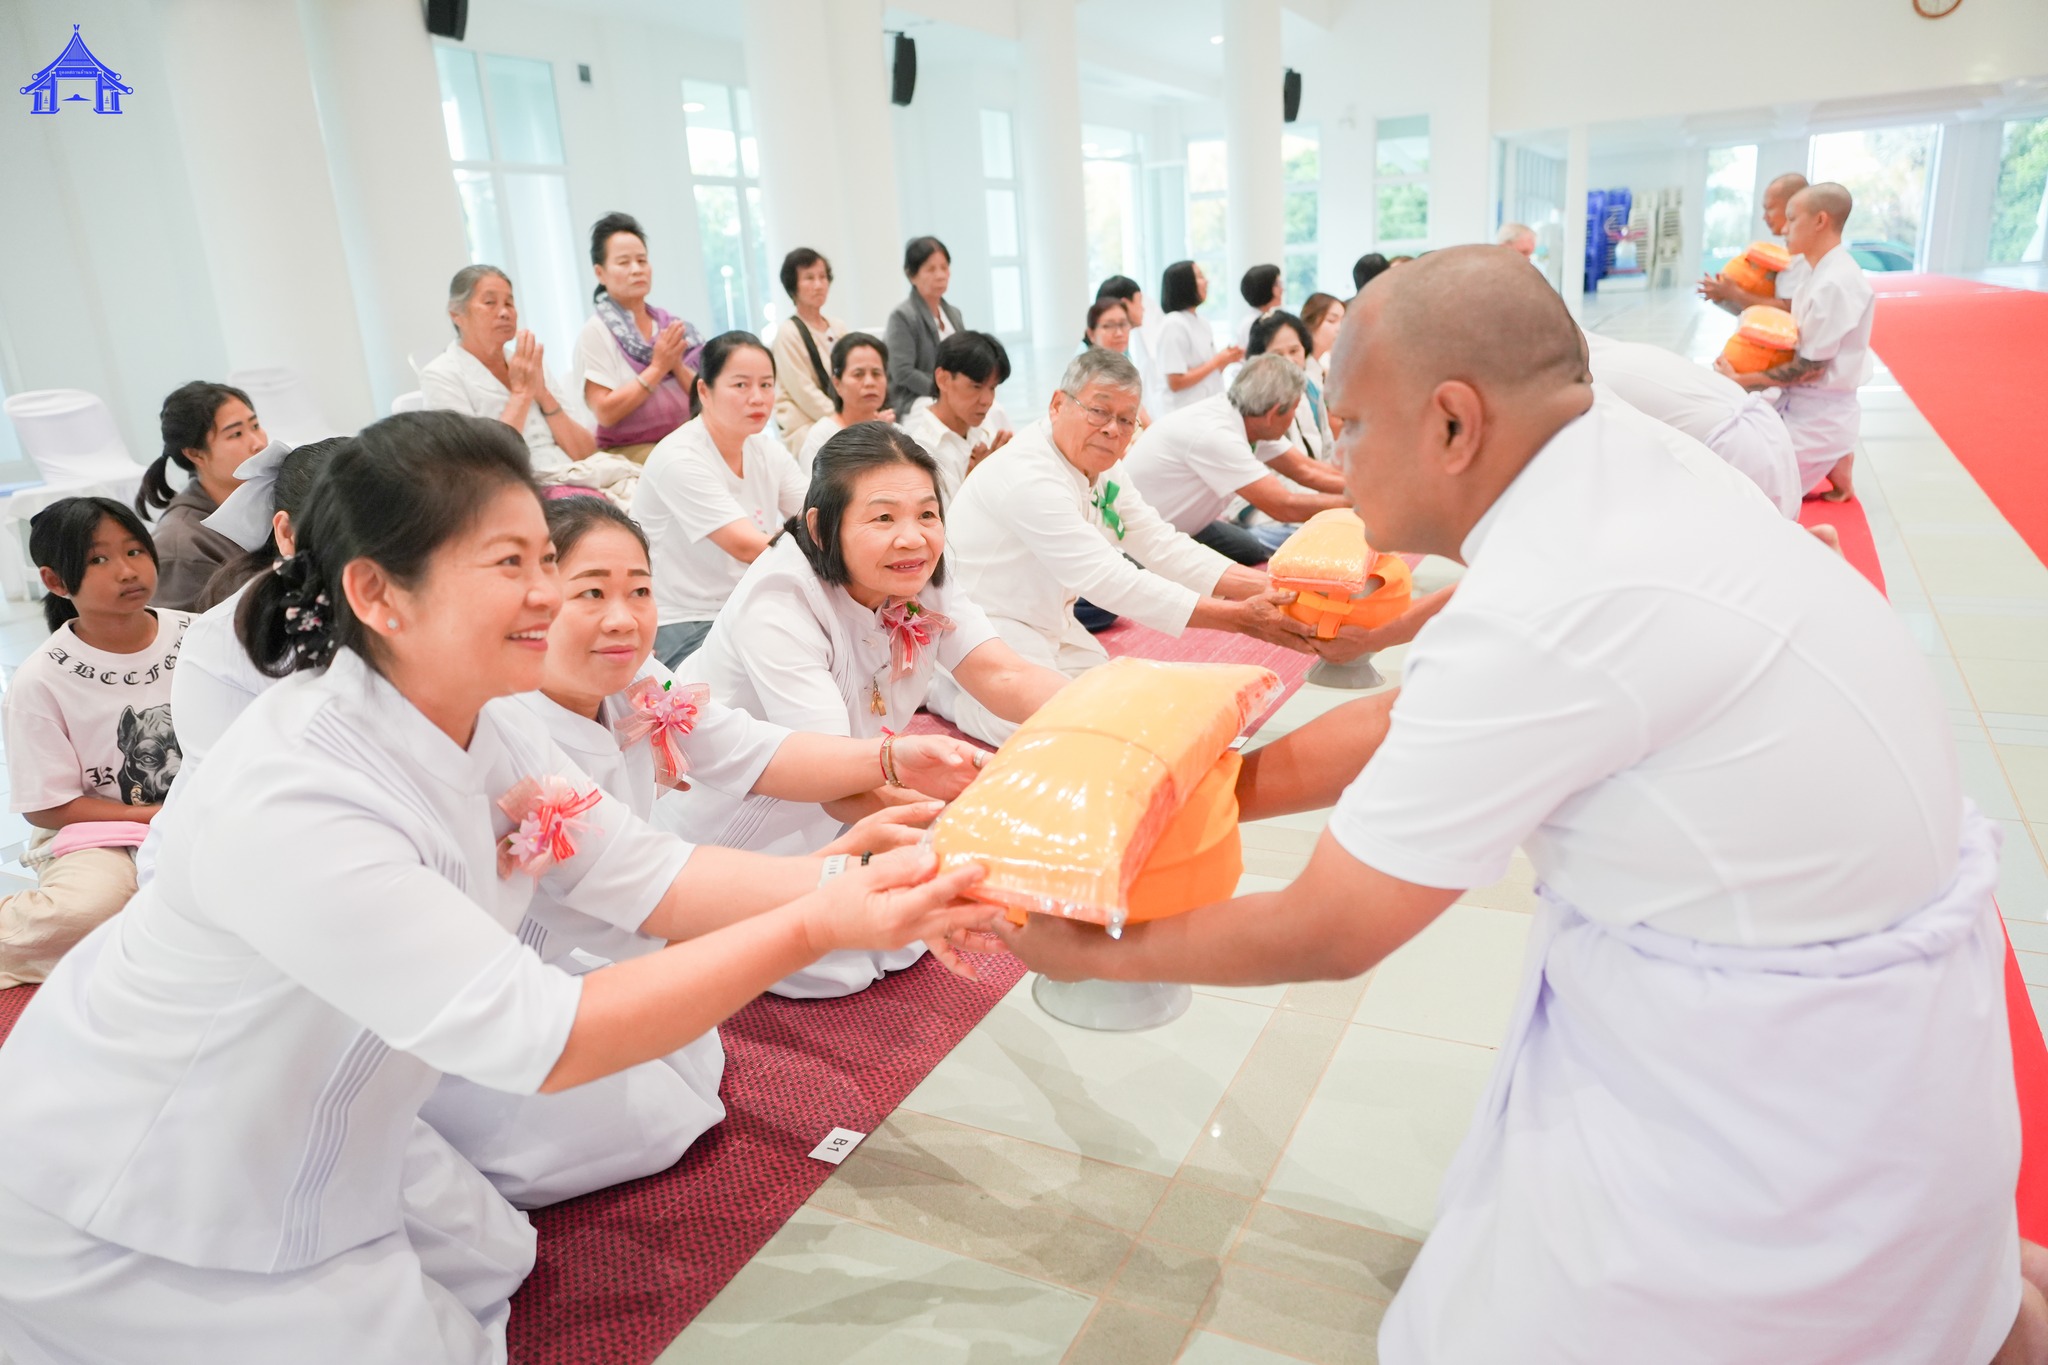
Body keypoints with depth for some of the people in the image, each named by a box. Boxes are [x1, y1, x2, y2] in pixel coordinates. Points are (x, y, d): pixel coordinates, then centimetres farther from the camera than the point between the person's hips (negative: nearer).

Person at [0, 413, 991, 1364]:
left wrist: (848, 883, -26)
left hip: (299, 1133, 8)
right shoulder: (292, 805, -37)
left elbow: (643, 874, -13)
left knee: (489, 1263, 14)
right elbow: (538, 1039, -35)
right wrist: (816, 929, -37)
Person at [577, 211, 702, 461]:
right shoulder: (595, 332, -1)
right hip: (630, 455, -4)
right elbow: (605, 413, -11)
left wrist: (677, 366, -10)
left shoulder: (673, 326, 11)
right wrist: (657, 368, -11)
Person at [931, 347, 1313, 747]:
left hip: (1051, 625, 9)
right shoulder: (1028, 476, -28)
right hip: (989, 626, -9)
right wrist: (1239, 618, -35)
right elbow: (1109, 581, -33)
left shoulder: (1104, 466, 1)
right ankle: (942, 687, 1)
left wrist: (1262, 585, -18)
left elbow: (1162, 545, -3)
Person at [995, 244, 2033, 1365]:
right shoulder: (1626, 466, -4)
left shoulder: (1543, 618, -30)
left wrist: (1096, 955, -4)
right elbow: (1403, 720, 6)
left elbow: (1323, 936, -18)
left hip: (1776, 1095, -8)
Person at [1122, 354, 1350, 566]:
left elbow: (1305, 470, 6)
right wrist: (1355, 501, -21)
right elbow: (1284, 507, -29)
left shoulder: (1247, 418, -6)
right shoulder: (1215, 435, -31)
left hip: (1183, 526, 9)